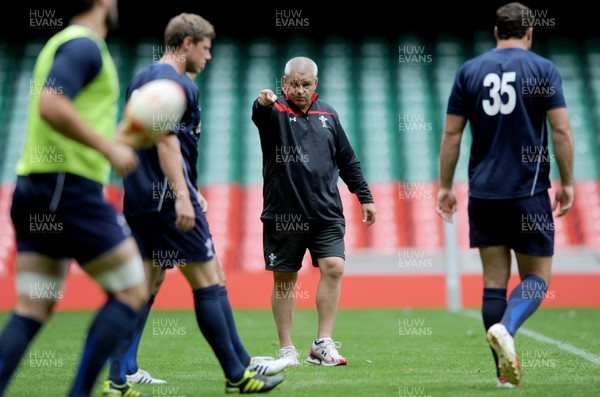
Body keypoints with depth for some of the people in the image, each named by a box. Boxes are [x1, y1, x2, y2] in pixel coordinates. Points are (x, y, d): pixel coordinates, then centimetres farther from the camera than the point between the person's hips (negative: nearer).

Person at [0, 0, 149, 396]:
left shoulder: (63, 43, 22)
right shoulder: (85, 44, -9)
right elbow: (51, 106, -23)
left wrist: (121, 138, 23)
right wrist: (109, 148, -18)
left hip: (33, 186, 9)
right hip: (70, 189, -9)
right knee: (132, 292, 0)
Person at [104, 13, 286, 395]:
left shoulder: (141, 79, 20)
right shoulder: (175, 82, -10)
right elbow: (166, 139, -20)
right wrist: (183, 196, -25)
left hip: (140, 198, 10)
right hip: (168, 196, -10)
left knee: (146, 282, 8)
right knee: (209, 280, -3)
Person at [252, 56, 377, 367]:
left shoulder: (327, 115, 13)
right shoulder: (276, 112, 0)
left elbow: (347, 160, 21)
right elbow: (260, 114, -26)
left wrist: (364, 196, 18)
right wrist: (263, 103, -50)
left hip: (326, 212, 3)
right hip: (283, 213, -3)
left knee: (333, 267, -13)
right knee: (284, 280, 3)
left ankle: (323, 344, -5)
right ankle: (287, 349, 14)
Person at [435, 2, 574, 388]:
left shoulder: (469, 71, 7)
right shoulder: (543, 69, -1)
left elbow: (452, 133, 5)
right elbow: (561, 130, -7)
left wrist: (445, 186, 11)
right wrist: (567, 182, 1)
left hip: (483, 193, 3)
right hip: (529, 192, -3)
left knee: (494, 279, 8)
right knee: (536, 278, 6)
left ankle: (505, 371, 8)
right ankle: (506, 328, -23)